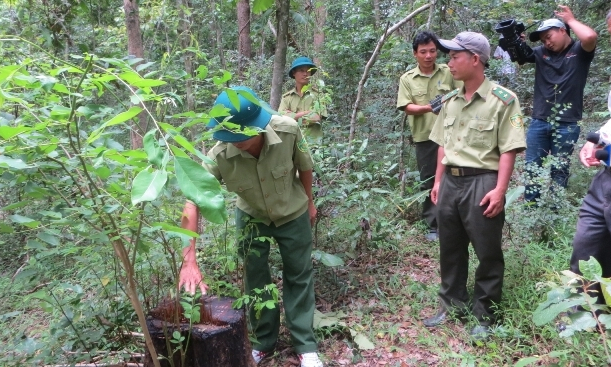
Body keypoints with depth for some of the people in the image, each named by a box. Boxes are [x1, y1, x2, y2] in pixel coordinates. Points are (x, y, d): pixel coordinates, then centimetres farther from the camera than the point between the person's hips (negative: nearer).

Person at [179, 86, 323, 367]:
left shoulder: (287, 130, -33)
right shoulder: (219, 155, -33)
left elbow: (304, 166, -13)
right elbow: (192, 203, -35)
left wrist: (309, 203, 2)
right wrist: (189, 262, -42)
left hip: (293, 214, 0)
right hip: (251, 217, 1)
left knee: (299, 277, 8)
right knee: (255, 279, 10)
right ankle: (264, 342, 31)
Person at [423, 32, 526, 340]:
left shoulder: (503, 100, -8)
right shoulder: (449, 101, 11)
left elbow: (508, 150, -11)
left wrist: (500, 190, -17)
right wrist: (438, 181, 14)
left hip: (481, 183, -6)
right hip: (450, 181, 6)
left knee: (487, 254, 6)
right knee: (450, 249, 15)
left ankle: (485, 316, 21)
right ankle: (452, 305, 32)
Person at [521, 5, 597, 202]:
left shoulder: (580, 51, -1)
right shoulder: (541, 53, 9)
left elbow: (590, 37, -21)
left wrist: (570, 19, -5)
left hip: (567, 124, -3)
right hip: (539, 121, 3)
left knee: (559, 169, 6)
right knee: (532, 167, 5)